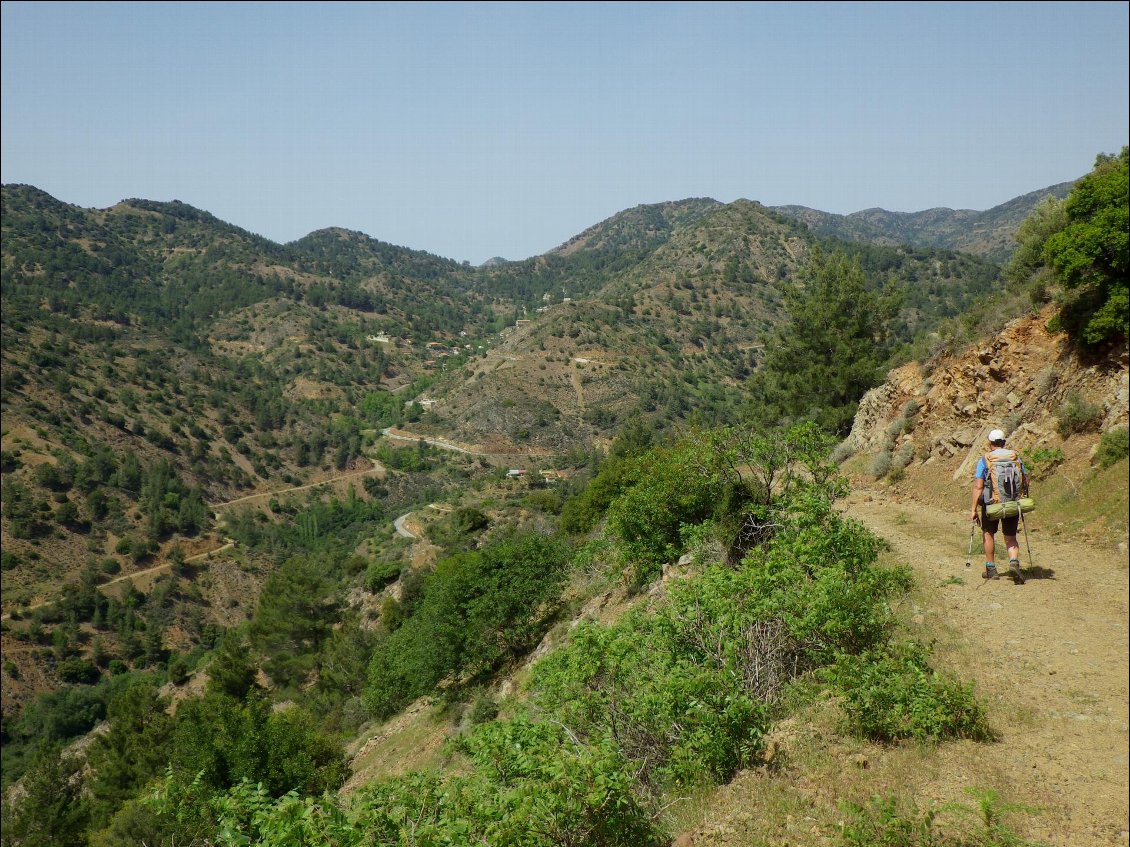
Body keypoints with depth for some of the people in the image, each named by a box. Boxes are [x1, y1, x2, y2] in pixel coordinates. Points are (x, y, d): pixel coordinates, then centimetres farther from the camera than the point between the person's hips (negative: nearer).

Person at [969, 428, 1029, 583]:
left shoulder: (984, 460, -6)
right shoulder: (1016, 457, 4)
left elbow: (978, 486, -12)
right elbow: (1025, 482, 8)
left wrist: (973, 509, -10)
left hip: (991, 503, -2)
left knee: (988, 532, 19)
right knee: (1011, 537, 12)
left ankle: (991, 569, 22)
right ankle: (1014, 562, -15)